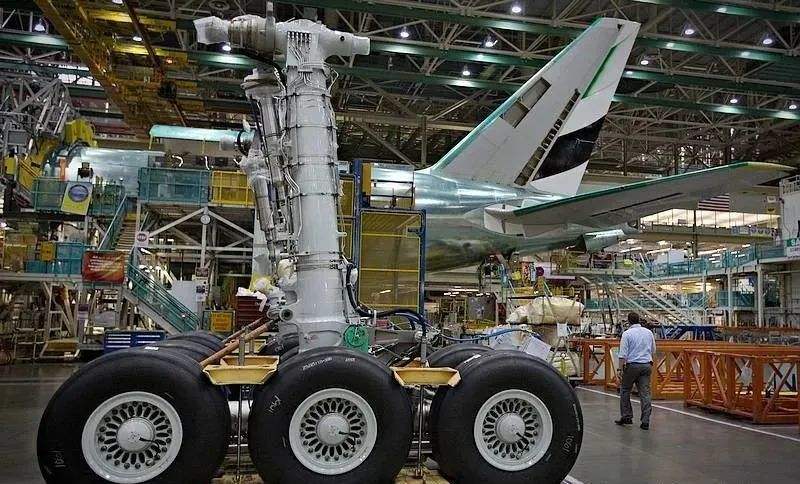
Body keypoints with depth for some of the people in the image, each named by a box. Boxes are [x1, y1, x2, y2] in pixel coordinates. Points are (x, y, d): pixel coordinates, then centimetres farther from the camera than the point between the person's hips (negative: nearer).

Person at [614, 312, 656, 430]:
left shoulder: (627, 333, -8)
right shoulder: (649, 332, 7)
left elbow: (623, 353, -13)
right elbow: (653, 351, 18)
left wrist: (619, 369, -12)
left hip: (632, 365, -4)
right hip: (646, 365, 4)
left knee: (625, 390, 12)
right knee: (645, 393, 3)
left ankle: (626, 416, 13)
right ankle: (645, 421, 0)